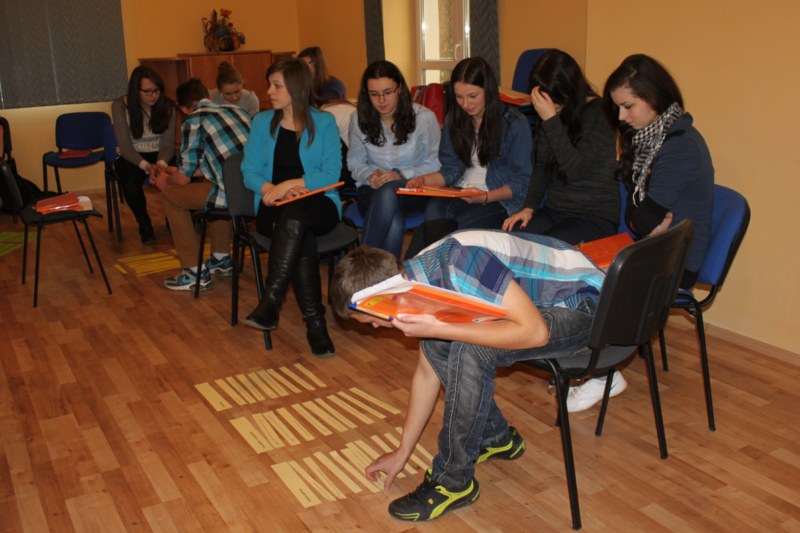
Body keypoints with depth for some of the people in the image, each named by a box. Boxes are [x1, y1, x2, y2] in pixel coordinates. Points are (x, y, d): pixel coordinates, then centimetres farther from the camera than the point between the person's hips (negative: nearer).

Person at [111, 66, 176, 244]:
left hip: (160, 155, 1)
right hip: (131, 156, -1)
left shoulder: (167, 106, -9)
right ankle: (144, 224, -4)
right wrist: (146, 165, -34)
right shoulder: (120, 106, -15)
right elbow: (125, 146, -16)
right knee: (130, 182, -34)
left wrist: (161, 163, -33)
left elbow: (168, 144, -10)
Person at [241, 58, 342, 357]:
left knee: (295, 212, -38)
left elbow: (331, 175, -4)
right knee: (300, 237, -34)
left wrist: (289, 185, -15)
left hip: (318, 204, -1)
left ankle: (270, 301, -39)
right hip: (275, 207, 1)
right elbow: (249, 172, 6)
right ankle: (315, 320, -33)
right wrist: (273, 190, -14)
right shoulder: (262, 122, 14)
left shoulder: (323, 122, 7)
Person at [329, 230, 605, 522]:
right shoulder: (420, 279, -1)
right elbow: (427, 372, 10)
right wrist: (402, 452, 15)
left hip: (583, 303, -8)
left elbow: (535, 331, -32)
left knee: (468, 352, -26)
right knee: (435, 344, -1)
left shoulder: (460, 262, -29)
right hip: (548, 300, 8)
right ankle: (496, 438, 17)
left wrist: (438, 328, -32)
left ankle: (453, 481, -6)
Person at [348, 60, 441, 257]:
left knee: (387, 193, -40)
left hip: (415, 190, -1)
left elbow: (436, 165, -3)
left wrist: (402, 175, -18)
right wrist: (369, 175, -12)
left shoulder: (424, 117, -6)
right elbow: (355, 162, 13)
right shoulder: (359, 120, 4)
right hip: (372, 190, 2)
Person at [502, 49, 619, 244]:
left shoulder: (598, 113, -10)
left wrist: (551, 120, -23)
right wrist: (529, 207, 2)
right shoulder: (547, 113, 8)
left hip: (596, 215, -5)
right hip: (554, 211, 6)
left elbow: (576, 170, -21)